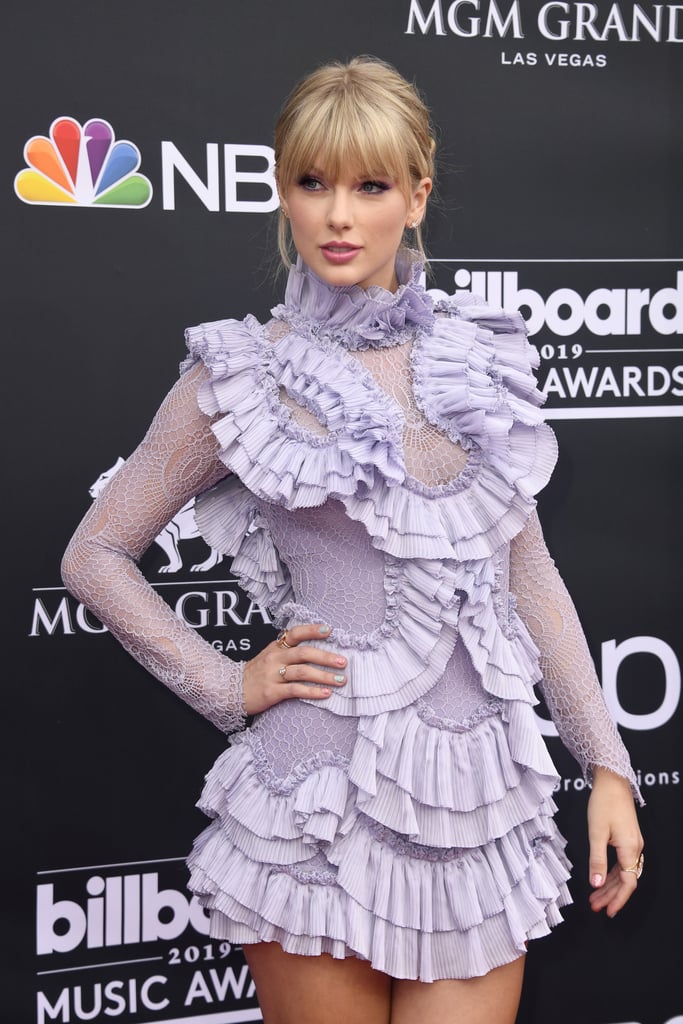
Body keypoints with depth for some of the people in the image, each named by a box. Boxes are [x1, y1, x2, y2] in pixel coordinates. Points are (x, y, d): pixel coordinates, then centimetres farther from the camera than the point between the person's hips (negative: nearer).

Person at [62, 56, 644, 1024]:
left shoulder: (480, 357, 8)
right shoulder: (241, 374, -3)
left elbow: (528, 572, 12)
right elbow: (95, 556, 3)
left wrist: (609, 764, 8)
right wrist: (226, 689, -2)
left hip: (485, 799, 3)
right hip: (326, 805, -3)